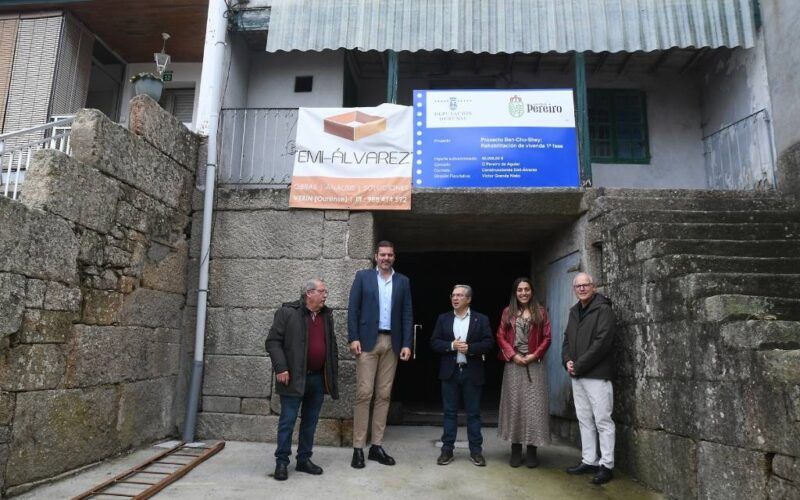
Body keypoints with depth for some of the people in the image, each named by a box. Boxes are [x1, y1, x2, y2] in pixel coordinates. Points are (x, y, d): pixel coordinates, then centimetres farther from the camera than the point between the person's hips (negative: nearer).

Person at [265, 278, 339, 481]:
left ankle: (304, 459, 25)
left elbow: (332, 345, 17)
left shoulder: (326, 315, 12)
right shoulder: (287, 312, -6)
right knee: (287, 421, 2)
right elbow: (273, 341, -8)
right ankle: (282, 461, 14)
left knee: (310, 422, 13)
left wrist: (333, 373, 13)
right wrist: (281, 368, -16)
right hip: (294, 378, -5)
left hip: (318, 379, 5)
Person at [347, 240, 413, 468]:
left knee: (383, 395, 6)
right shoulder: (363, 276, 5)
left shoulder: (403, 281, 11)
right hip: (368, 340, -3)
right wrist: (353, 338, -10)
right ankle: (358, 448, 3)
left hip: (392, 343, 3)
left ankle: (377, 446, 14)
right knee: (364, 393, -5)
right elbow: (353, 309, 0)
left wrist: (407, 344, -1)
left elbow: (407, 315, 8)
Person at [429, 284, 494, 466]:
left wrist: (470, 347, -17)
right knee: (450, 412, 7)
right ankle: (447, 450, 14)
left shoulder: (481, 319, 3)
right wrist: (451, 345, -14)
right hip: (450, 372, 1)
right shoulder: (443, 318, 7)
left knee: (473, 413, 5)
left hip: (472, 372, -1)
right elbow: (434, 342, 2)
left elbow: (489, 343, -4)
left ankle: (476, 451, 15)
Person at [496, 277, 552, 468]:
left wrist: (535, 355, -9)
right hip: (514, 364, 1)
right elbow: (501, 337, 4)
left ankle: (531, 450, 9)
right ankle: (515, 450, 13)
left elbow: (547, 337, 3)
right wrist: (513, 355, -8)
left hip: (535, 364, -1)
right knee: (514, 404, 3)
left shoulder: (540, 312, 7)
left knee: (534, 405, -1)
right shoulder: (508, 312, 8)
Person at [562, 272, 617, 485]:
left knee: (602, 421, -1)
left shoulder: (603, 310, -9)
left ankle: (606, 465, 8)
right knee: (584, 420, 13)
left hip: (597, 375, -7)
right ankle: (589, 461, 22)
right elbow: (567, 340, 19)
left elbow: (601, 343, -17)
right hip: (577, 376, 8)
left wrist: (578, 365, -15)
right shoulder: (574, 312, 15)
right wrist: (567, 361, 0)